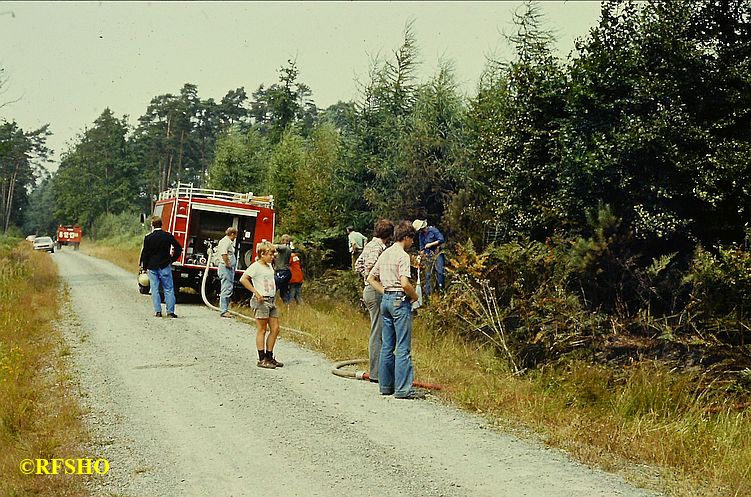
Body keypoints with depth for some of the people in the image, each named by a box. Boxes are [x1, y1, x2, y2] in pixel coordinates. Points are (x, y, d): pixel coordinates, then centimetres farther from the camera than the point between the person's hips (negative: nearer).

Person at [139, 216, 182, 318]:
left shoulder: (148, 238, -6)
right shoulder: (168, 236, -3)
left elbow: (145, 253, -3)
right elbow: (179, 248, -1)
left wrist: (144, 267, 6)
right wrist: (172, 259, 9)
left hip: (152, 267, 0)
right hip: (165, 266, 0)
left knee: (155, 290, 6)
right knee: (168, 289, 4)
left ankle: (157, 311, 4)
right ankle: (170, 312, 0)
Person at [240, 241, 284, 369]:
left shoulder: (269, 266, 16)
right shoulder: (256, 266, -9)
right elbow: (243, 279, -19)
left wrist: (273, 295, 14)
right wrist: (256, 292, -20)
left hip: (272, 300, 8)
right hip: (261, 301, -8)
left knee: (275, 329, 7)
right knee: (261, 330, -3)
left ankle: (269, 357, 16)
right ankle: (262, 359, 1)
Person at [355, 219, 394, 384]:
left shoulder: (370, 245, 15)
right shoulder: (378, 246, -14)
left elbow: (358, 264, 24)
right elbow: (370, 266, -27)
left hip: (369, 290, 10)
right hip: (376, 291, -10)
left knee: (377, 332, 15)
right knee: (378, 333, -6)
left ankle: (375, 370, 22)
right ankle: (376, 373, -3)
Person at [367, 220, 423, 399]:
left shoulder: (385, 254, 13)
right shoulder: (402, 255, -12)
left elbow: (371, 278, 18)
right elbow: (405, 283, -22)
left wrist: (386, 293, 14)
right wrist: (415, 296, -5)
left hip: (386, 299, 9)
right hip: (400, 300, -9)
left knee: (387, 346, 11)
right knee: (403, 347, -6)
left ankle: (386, 385, 15)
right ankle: (403, 389, -6)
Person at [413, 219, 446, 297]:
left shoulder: (433, 230, -9)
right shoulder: (421, 235, 10)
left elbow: (441, 240, -14)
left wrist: (430, 244, -14)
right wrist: (421, 255, 2)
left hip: (437, 254, -5)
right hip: (428, 256, 6)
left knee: (439, 271, -17)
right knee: (428, 275, 3)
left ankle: (441, 289, -10)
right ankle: (427, 293, 6)